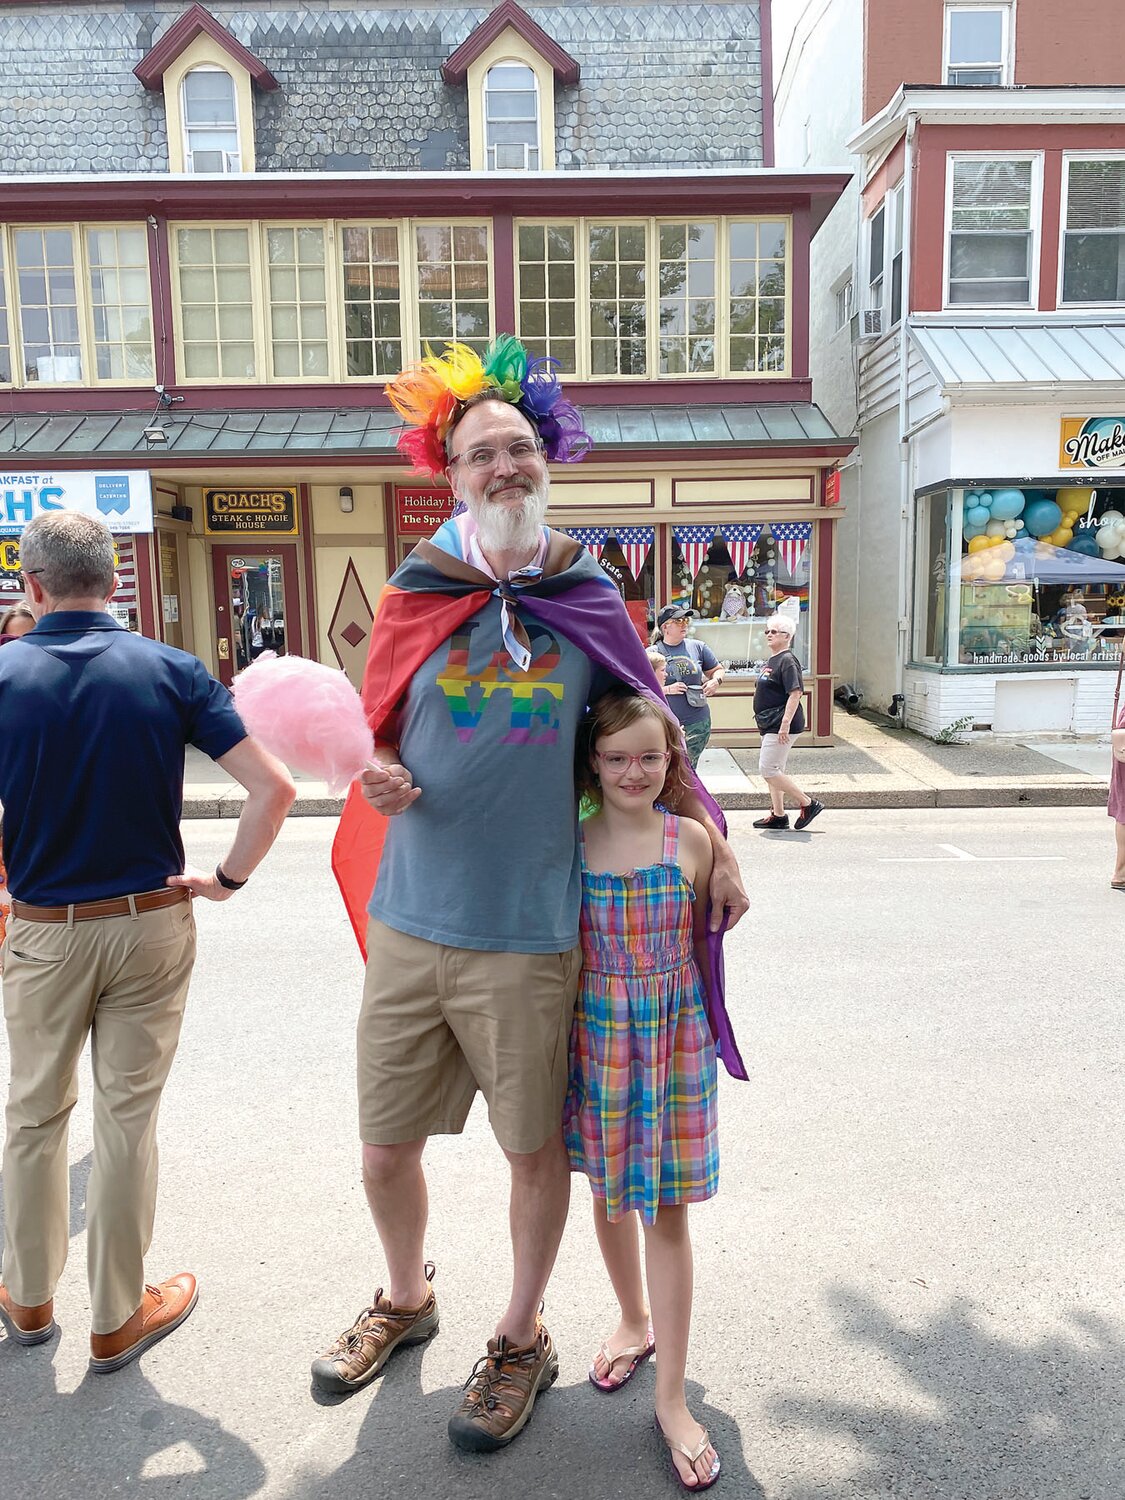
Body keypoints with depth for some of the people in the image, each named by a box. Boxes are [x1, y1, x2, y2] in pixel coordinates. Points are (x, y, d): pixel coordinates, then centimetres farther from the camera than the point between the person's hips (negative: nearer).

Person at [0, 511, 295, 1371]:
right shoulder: (171, 672, -8)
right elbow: (274, 789, -14)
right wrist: (228, 880, -3)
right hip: (151, 924, 0)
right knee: (127, 1120, 10)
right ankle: (117, 1319, 26)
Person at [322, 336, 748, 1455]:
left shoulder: (588, 603, -1)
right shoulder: (416, 598, 1)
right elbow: (375, 733, 11)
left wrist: (716, 845, 8)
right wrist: (376, 774, -11)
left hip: (529, 934, -1)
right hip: (409, 922, 2)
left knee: (535, 1147, 13)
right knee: (384, 1150, 14)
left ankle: (521, 1339, 40)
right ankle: (405, 1299, 46)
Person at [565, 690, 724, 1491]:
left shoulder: (690, 840, -8)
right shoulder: (568, 840, -7)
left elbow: (697, 941, 5)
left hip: (673, 1034, -1)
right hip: (596, 1033, 2)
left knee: (667, 1208, 5)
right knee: (608, 1194, 19)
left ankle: (672, 1397, 20)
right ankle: (634, 1321, 46)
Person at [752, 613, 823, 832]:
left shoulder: (787, 660, -14)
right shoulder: (772, 660, 16)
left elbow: (795, 693, -22)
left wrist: (785, 723, -27)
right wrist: (764, 721, 21)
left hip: (781, 725, -10)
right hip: (770, 724, 10)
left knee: (768, 769, -12)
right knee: (773, 771, 13)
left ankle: (808, 804, -3)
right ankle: (778, 815, 21)